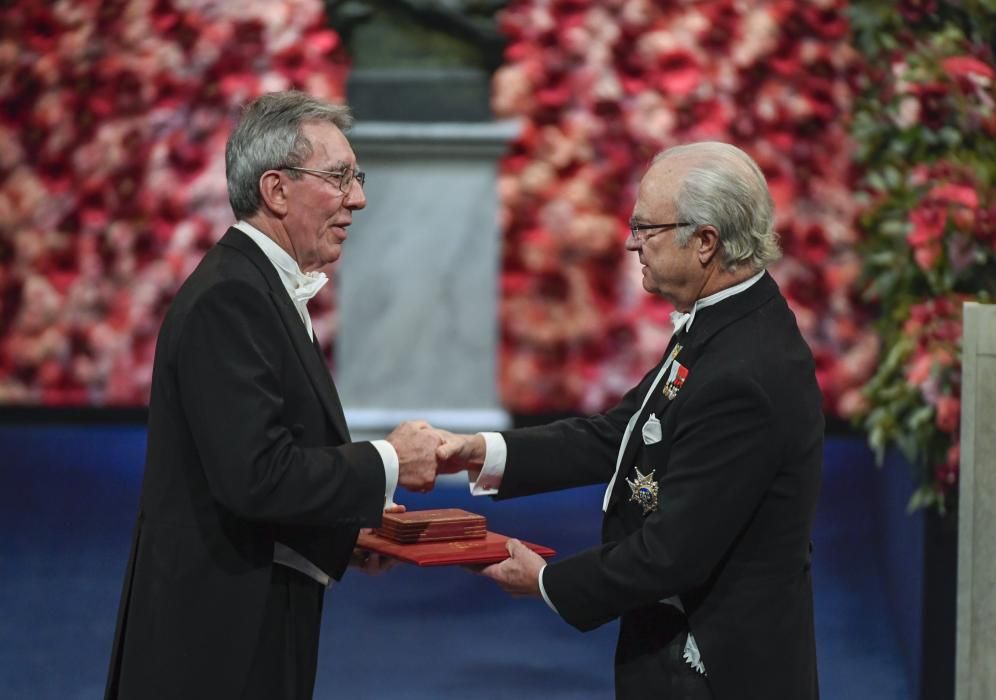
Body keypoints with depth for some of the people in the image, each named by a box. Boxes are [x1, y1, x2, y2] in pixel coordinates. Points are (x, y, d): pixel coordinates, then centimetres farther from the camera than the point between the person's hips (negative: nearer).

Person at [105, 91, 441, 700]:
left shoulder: (260, 287, 14)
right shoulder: (229, 297, -18)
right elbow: (253, 475, -26)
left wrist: (352, 525, 8)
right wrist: (387, 464, -15)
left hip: (259, 628, 10)